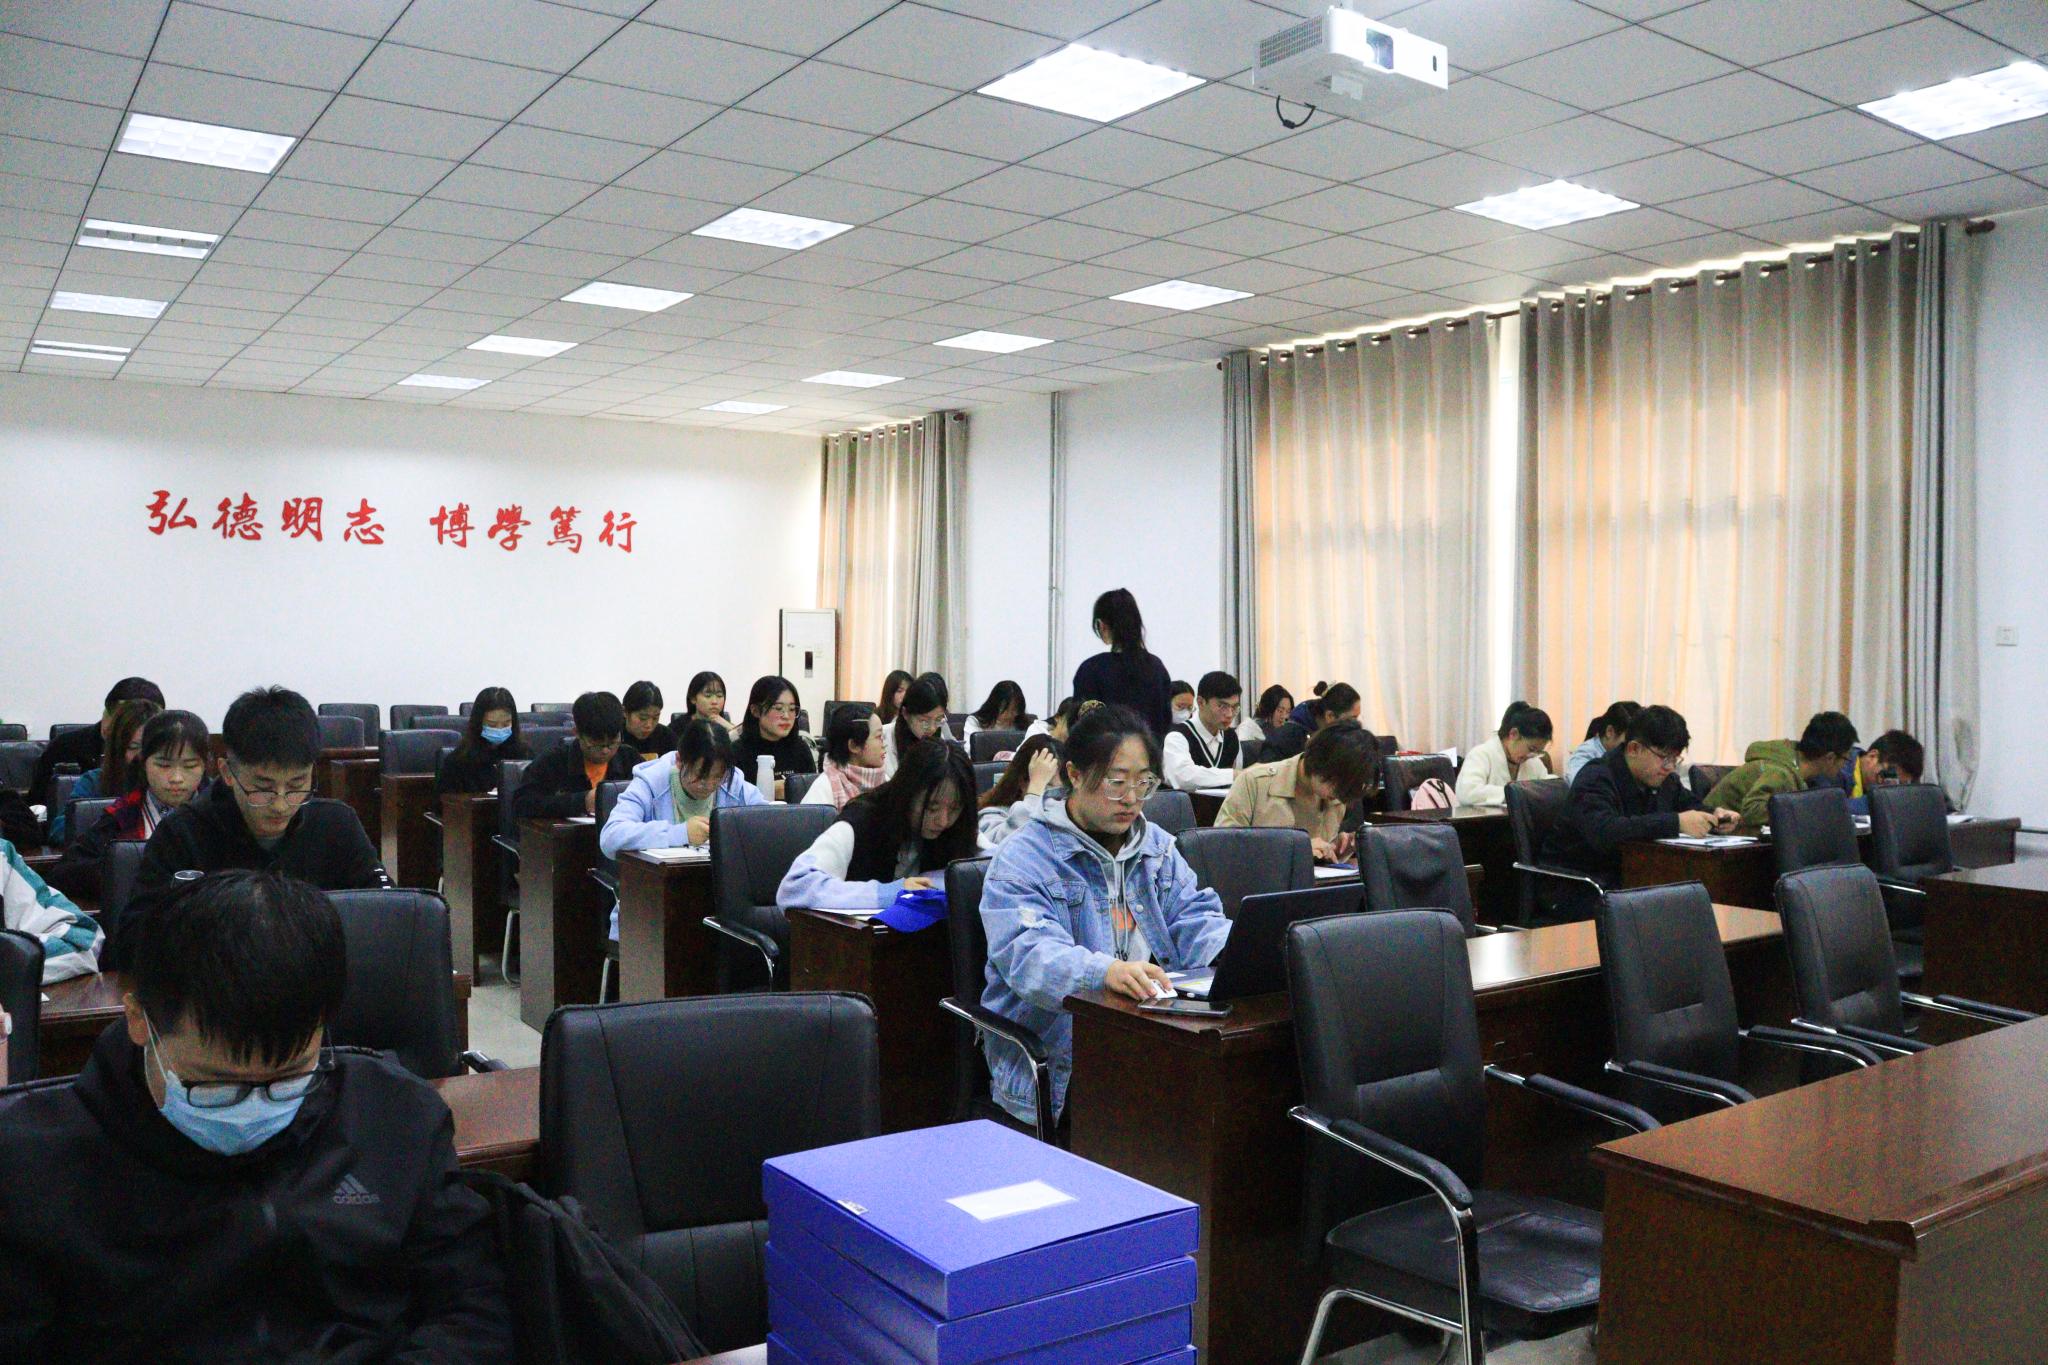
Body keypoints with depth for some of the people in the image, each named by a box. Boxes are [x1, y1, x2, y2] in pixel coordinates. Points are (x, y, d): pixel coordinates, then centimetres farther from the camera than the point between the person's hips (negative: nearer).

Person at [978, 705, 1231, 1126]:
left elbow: (1196, 923, 9)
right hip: (1052, 1058, -6)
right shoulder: (1023, 857, -4)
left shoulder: (1158, 847, 18)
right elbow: (1029, 952, -19)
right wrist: (1105, 971, -40)